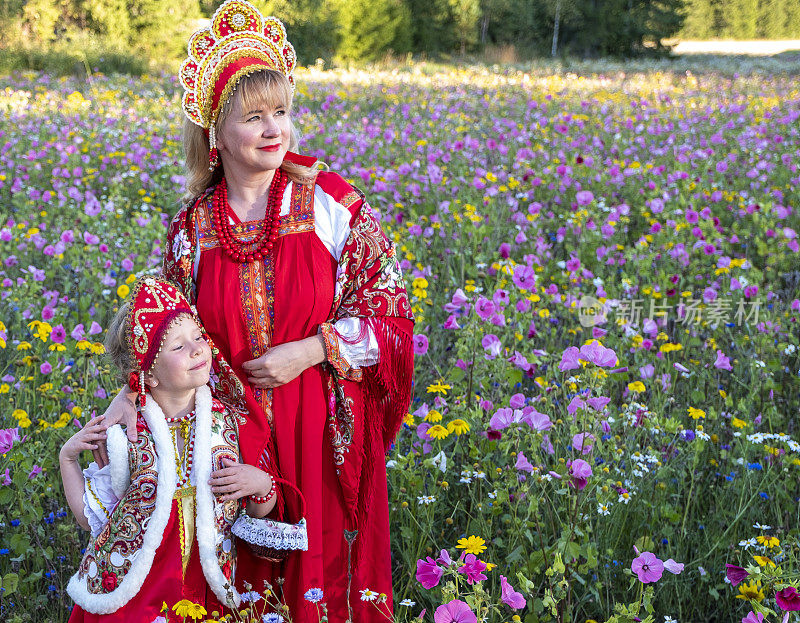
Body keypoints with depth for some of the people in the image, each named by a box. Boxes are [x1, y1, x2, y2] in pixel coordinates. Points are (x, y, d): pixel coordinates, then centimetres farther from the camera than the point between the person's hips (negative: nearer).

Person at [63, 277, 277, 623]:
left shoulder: (228, 422, -1)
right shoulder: (126, 432, -6)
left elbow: (258, 512, 8)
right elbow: (92, 516, 5)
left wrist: (263, 484, -12)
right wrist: (67, 459, -2)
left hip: (206, 593, 2)